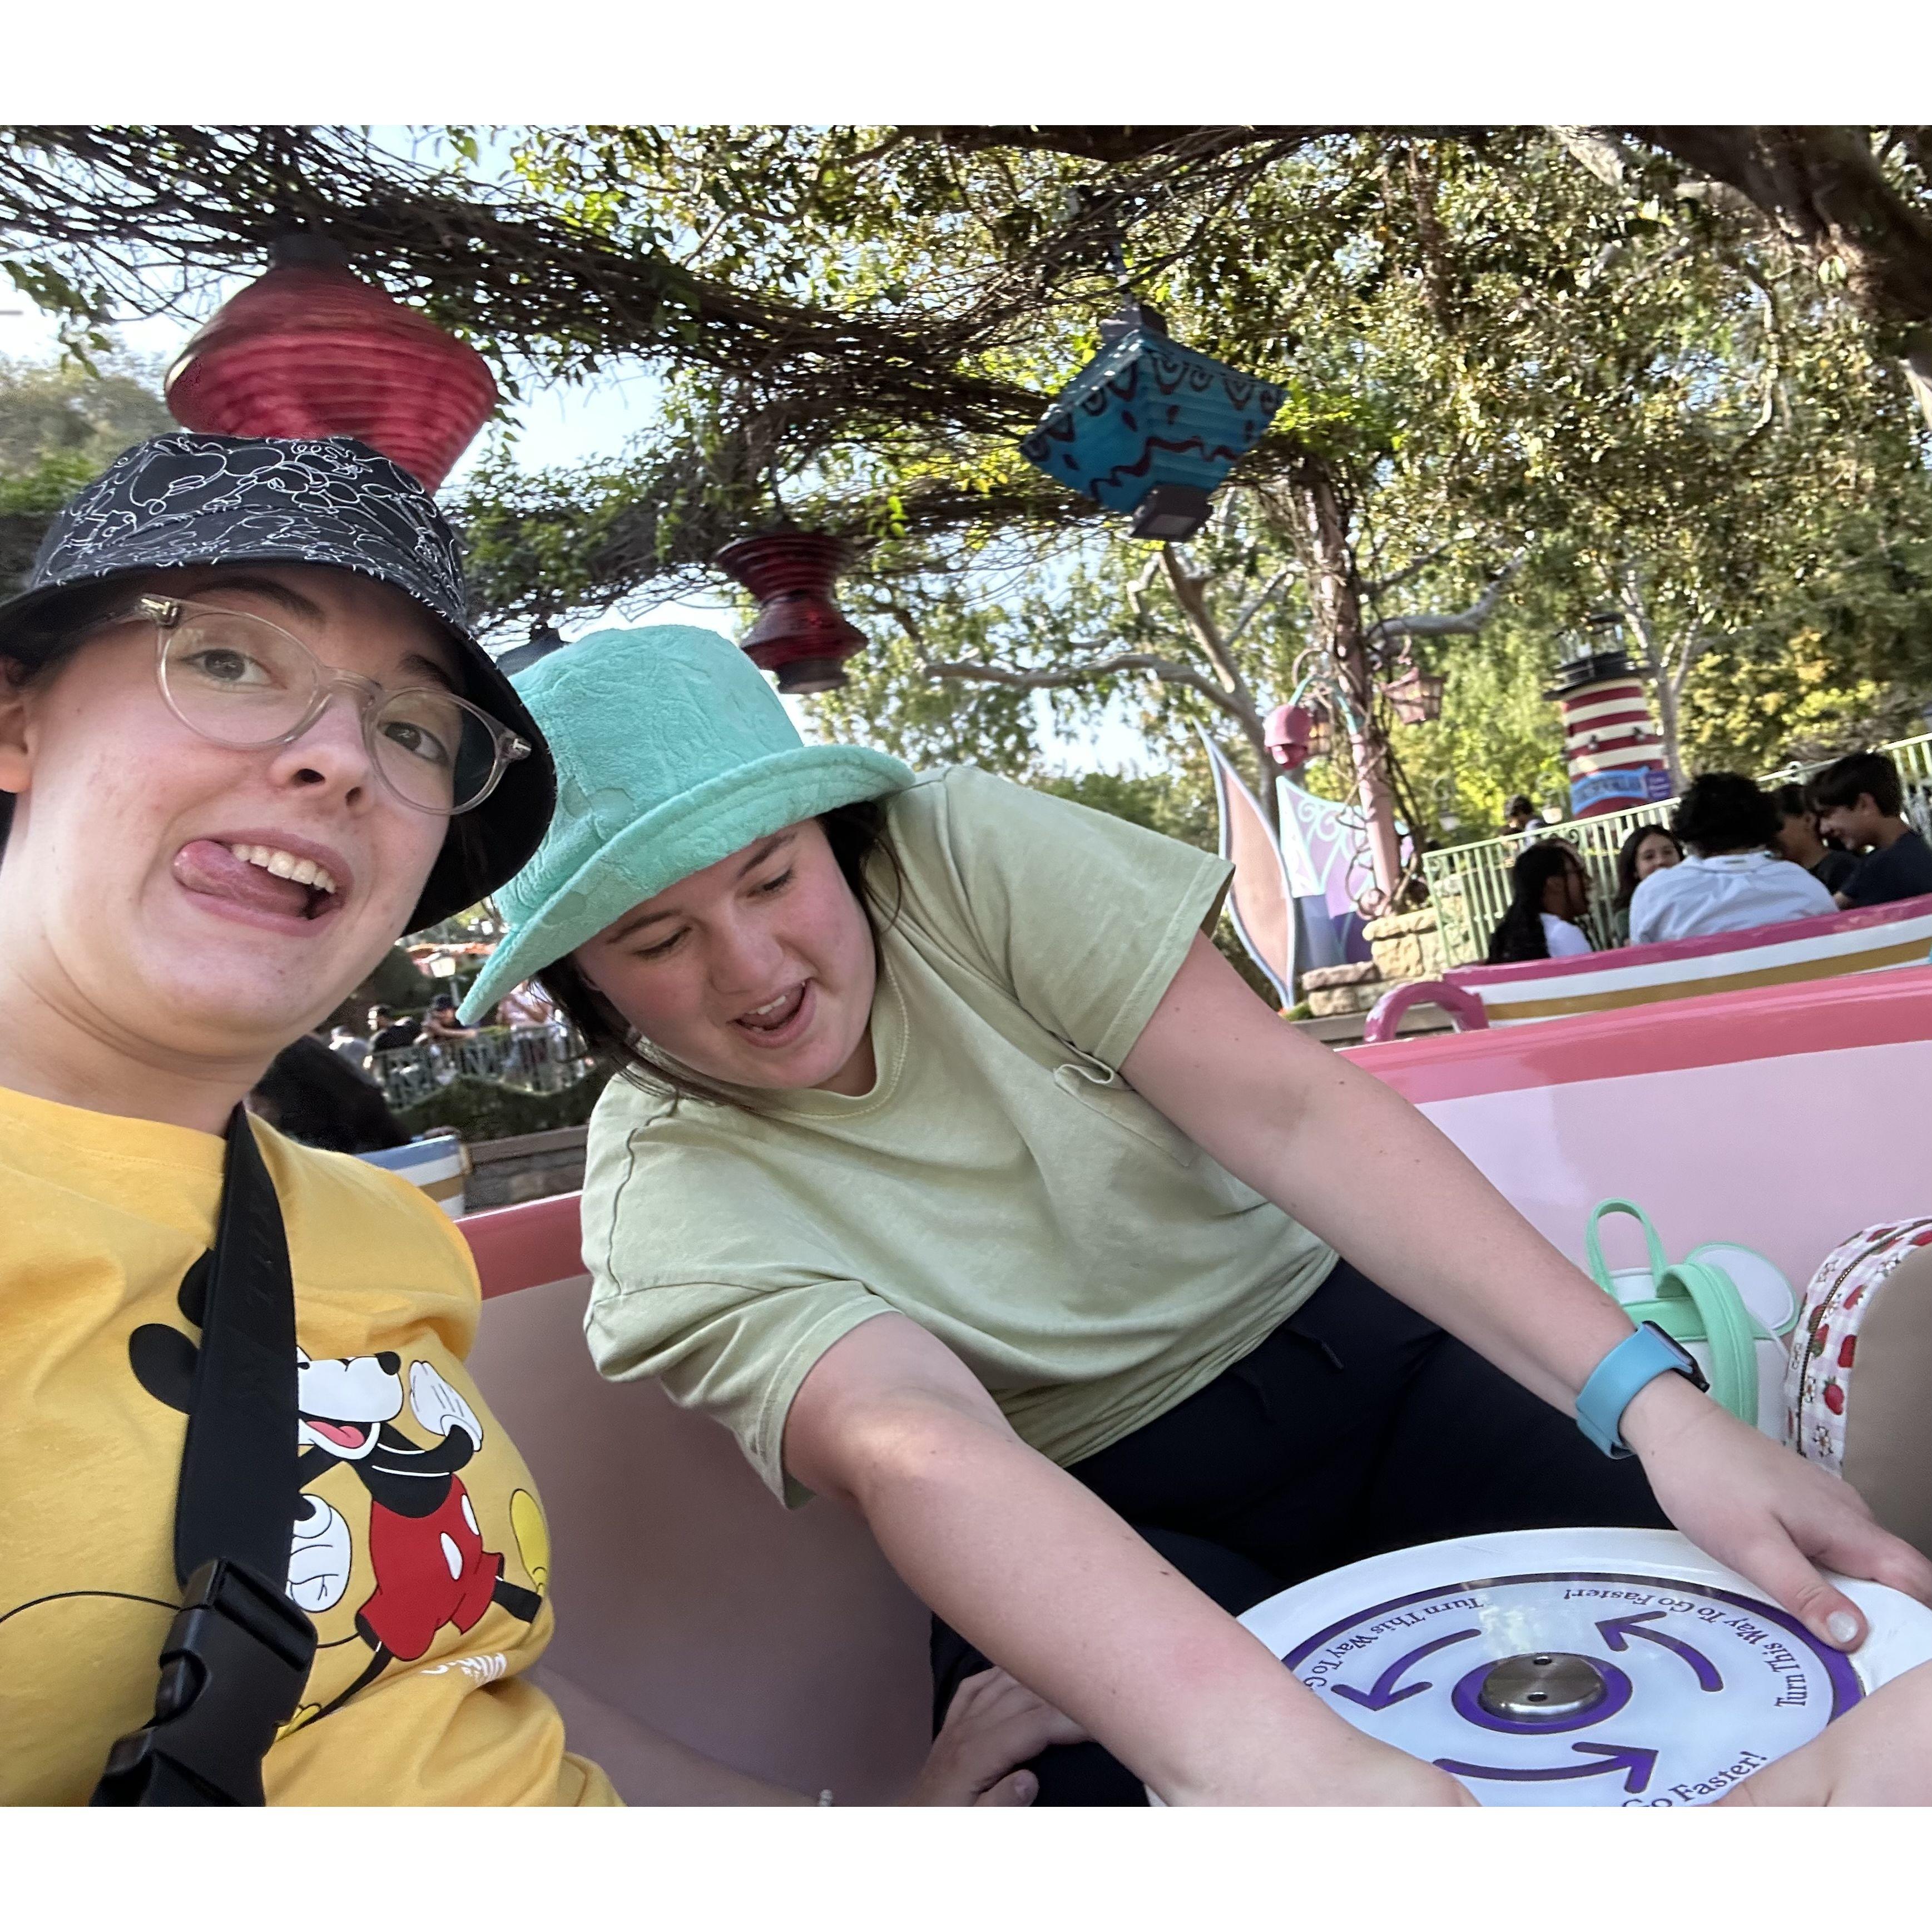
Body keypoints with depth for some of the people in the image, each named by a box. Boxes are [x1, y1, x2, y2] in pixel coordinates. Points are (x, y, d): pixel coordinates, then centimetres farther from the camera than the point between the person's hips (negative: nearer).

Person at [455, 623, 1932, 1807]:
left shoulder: (961, 851, -13)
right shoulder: (670, 1205, -15)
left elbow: (1285, 1106, -20)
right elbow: (908, 1444, -34)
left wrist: (1650, 1399, -29)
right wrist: (1264, 1743, -52)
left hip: (1346, 1347, 1)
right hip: (1081, 1531, 0)